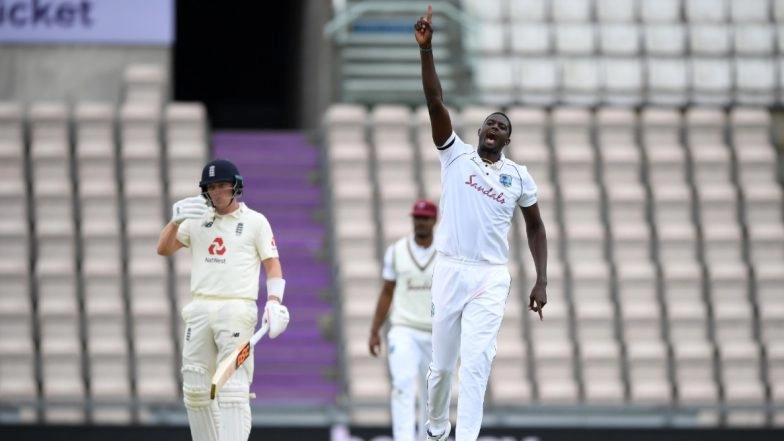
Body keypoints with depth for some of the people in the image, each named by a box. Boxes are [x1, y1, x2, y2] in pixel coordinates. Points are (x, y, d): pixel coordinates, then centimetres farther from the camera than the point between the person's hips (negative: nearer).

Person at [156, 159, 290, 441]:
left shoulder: (255, 222, 5)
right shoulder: (197, 219, 14)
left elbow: (272, 264, 1)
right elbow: (163, 249, 8)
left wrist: (274, 301, -14)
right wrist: (176, 220, -9)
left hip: (236, 310, -5)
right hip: (199, 310, 5)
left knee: (233, 387, -13)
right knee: (196, 388, 5)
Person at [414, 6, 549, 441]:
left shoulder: (519, 176, 7)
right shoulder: (456, 155, 3)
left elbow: (535, 228, 15)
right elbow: (435, 101, -8)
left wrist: (541, 280, 4)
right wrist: (426, 48, -19)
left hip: (491, 278, 0)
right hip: (450, 271, 0)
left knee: (475, 364, -11)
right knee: (441, 364, 9)